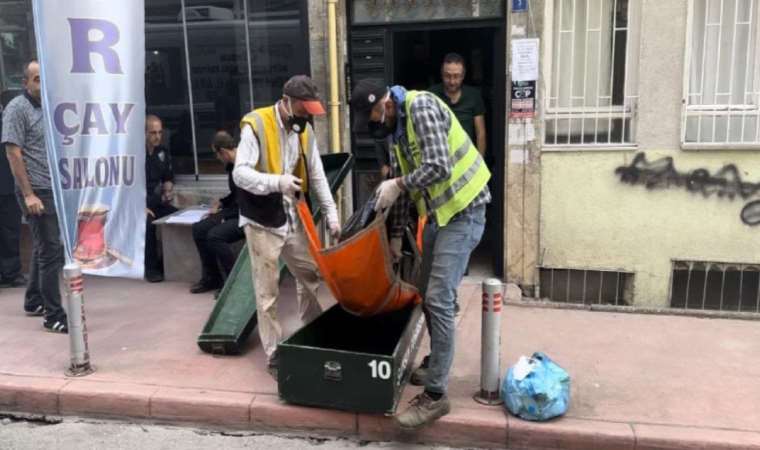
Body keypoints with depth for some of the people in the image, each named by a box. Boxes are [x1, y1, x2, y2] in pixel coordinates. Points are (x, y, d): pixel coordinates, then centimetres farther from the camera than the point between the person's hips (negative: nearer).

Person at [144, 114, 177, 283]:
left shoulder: (162, 152, 10)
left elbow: (168, 178, 22)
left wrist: (168, 190, -1)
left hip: (156, 202, 6)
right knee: (148, 223, -34)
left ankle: (167, 262, -1)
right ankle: (151, 267, -16)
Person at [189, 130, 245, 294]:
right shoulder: (231, 165, 9)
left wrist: (222, 214, -14)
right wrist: (221, 202, 15)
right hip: (235, 212, 10)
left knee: (215, 235, -26)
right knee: (199, 229, 0)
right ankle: (212, 278, 10)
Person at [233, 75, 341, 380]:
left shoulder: (304, 129, 4)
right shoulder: (256, 126, -16)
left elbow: (317, 175, 7)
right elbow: (240, 173, -22)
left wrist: (331, 214, 0)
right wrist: (276, 182, -38)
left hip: (293, 219, 7)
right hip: (262, 222, -6)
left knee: (310, 277, 16)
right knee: (267, 292, 2)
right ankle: (274, 355, 14)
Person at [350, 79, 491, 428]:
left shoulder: (421, 107, -18)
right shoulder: (395, 128, 9)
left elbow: (438, 167, -29)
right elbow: (402, 185, 15)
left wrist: (398, 184, -14)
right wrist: (396, 236, 17)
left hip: (463, 211, -9)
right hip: (438, 213, 9)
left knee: (438, 299, -11)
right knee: (427, 294, 16)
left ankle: (435, 395, -2)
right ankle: (437, 363, 35)